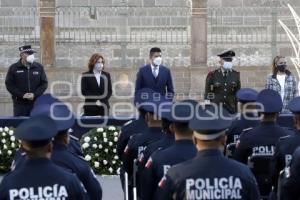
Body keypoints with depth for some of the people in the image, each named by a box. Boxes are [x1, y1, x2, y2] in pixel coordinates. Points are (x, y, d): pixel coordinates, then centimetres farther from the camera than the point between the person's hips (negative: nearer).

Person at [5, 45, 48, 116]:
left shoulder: (39, 67, 8)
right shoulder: (13, 68, 2)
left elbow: (44, 83, 7)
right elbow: (9, 84, -1)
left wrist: (35, 94, -8)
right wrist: (22, 95, -12)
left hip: (36, 102, 2)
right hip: (20, 103, -2)